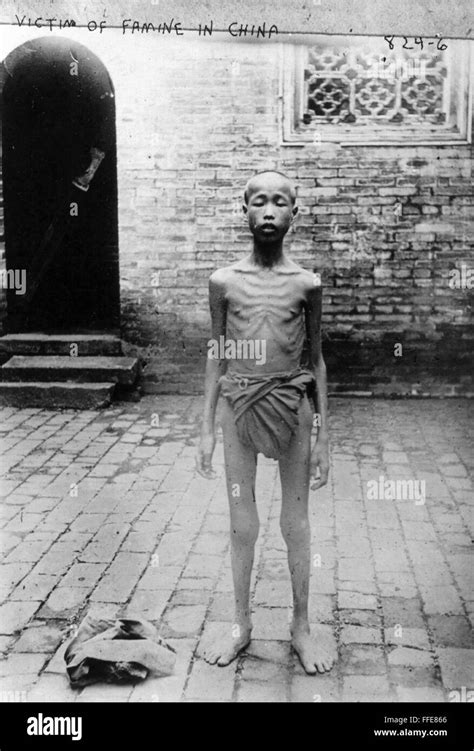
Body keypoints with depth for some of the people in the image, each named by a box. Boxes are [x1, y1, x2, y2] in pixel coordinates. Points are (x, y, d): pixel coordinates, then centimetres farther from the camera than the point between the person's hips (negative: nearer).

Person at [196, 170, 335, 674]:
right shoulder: (224, 282, 0)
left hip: (291, 406, 0)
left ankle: (301, 627, 27)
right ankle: (241, 623, 29)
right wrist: (206, 429, 4)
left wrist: (323, 437, 2)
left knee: (295, 524, 10)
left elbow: (315, 360, 3)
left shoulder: (307, 284, -2)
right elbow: (216, 356, 6)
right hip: (239, 406, 1)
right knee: (242, 524, 11)